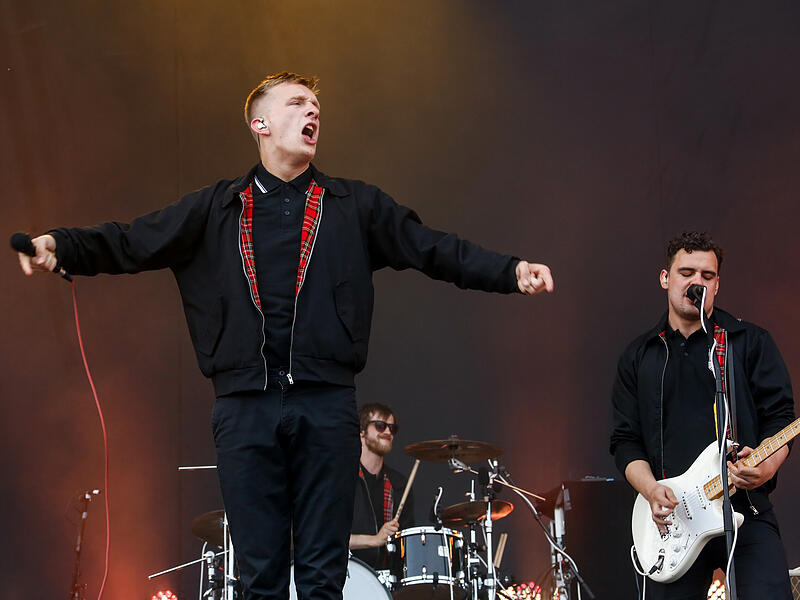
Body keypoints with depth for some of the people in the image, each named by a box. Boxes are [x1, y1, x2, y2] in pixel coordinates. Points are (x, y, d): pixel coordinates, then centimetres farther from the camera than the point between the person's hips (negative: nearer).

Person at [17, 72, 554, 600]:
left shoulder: (356, 206, 14)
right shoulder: (216, 210, 13)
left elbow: (434, 249, 9)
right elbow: (130, 243, 7)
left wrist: (511, 272, -5)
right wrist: (59, 246, -11)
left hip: (327, 404, 0)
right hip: (245, 406, 0)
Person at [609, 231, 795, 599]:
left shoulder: (751, 343, 9)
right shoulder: (638, 358, 15)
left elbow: (780, 418, 3)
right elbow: (625, 441, 11)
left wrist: (767, 468, -18)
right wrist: (651, 490, -8)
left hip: (746, 512, -2)